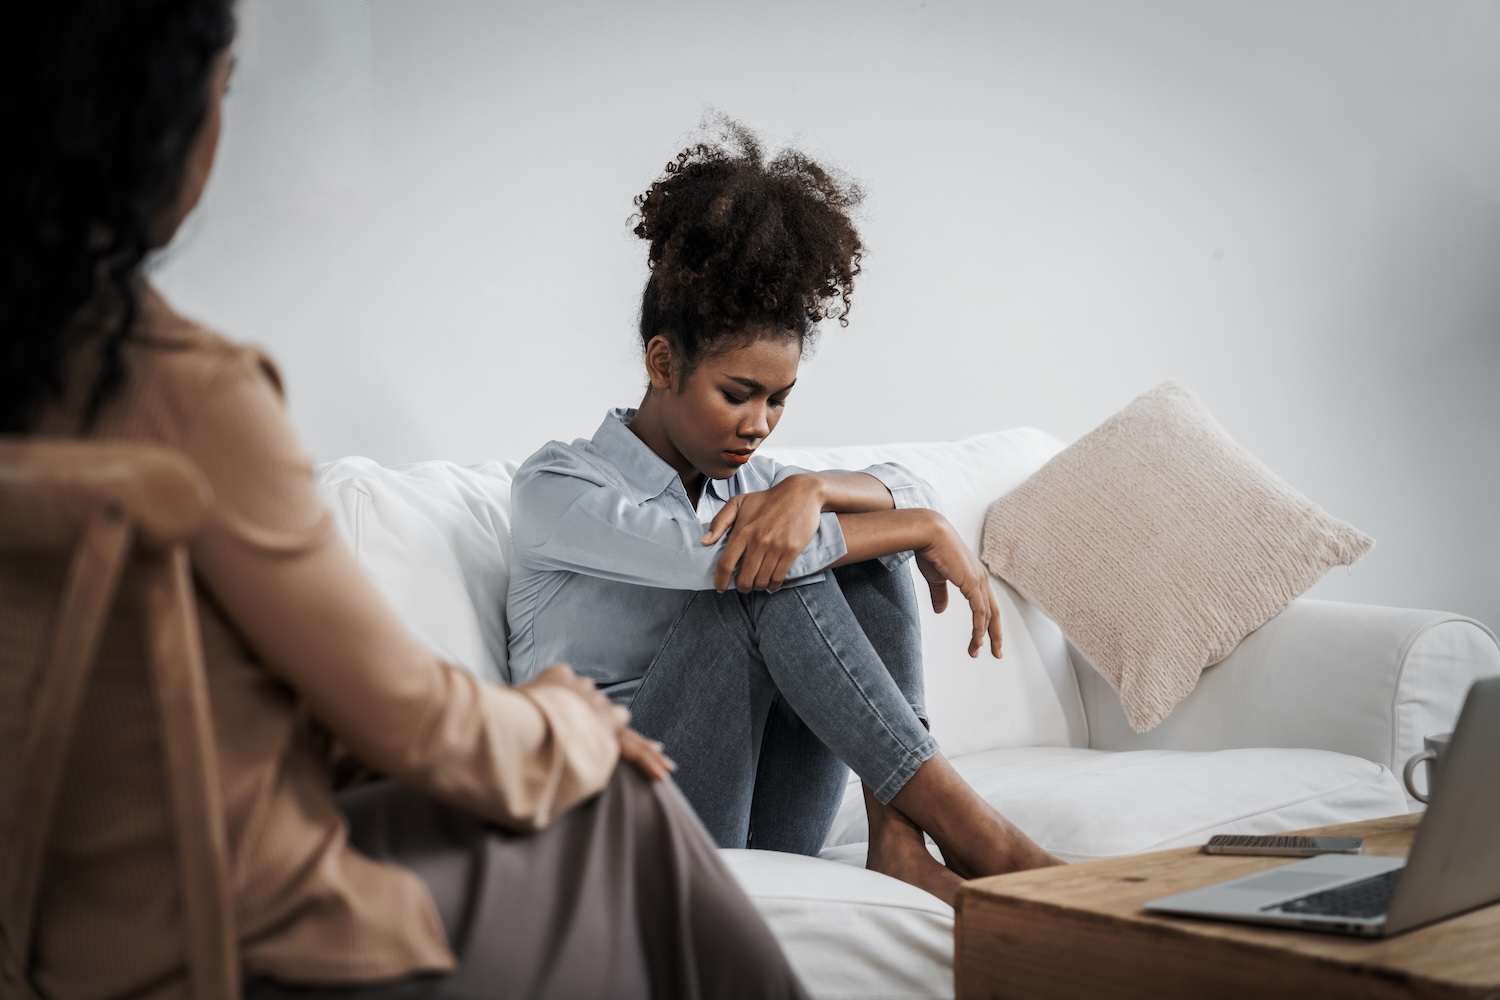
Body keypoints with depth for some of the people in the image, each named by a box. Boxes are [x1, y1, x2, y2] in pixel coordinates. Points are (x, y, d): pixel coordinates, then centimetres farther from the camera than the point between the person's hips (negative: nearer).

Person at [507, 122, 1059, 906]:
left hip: (766, 835, 6)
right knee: (771, 576, -26)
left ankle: (897, 838, -23)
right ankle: (961, 823, -27)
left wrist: (811, 488, -21)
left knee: (864, 549, -11)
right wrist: (927, 530, -18)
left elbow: (905, 490, 3)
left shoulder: (740, 476, 16)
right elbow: (713, 555, -23)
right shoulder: (554, 488, -6)